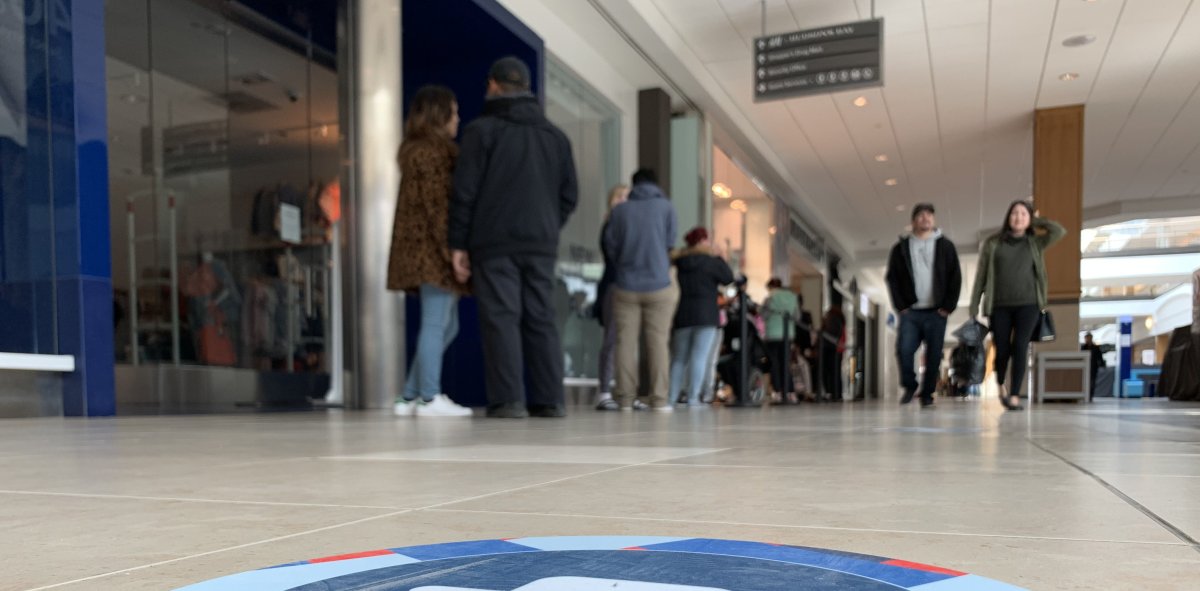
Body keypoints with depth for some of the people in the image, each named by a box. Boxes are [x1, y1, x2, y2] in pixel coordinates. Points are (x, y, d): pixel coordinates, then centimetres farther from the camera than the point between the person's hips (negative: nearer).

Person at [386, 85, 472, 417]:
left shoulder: (419, 150, 23)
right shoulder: (432, 152, -8)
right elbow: (437, 205, -17)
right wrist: (452, 250, -20)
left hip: (424, 252, 10)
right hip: (432, 249, -10)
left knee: (446, 327, 12)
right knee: (436, 324, -7)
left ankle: (410, 397, 14)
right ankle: (431, 399, -3)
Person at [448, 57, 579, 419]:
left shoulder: (482, 130, 0)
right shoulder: (555, 135, 15)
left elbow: (465, 192, -5)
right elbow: (569, 196, 12)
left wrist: (458, 243, -2)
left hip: (494, 242, -4)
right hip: (541, 244, 4)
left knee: (501, 319, -4)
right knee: (541, 320, 6)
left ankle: (508, 400, -10)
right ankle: (549, 400, 4)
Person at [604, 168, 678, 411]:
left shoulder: (620, 210, 2)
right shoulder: (665, 206, 1)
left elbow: (610, 245, 6)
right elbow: (670, 243, 8)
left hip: (626, 286, 1)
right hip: (658, 285, -1)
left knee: (626, 342, 3)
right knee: (658, 342, 1)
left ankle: (625, 398, 2)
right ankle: (659, 398, -2)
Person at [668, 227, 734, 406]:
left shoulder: (678, 261, 10)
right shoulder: (709, 260, -4)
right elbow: (728, 278, 0)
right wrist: (718, 257, 8)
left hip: (681, 314, 5)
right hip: (705, 314, -5)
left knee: (679, 358, 11)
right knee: (699, 357, -8)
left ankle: (671, 397, 6)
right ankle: (693, 397, -15)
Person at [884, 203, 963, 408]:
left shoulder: (945, 246, 7)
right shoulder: (901, 248, 9)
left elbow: (955, 278, 4)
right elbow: (892, 278, 7)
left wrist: (948, 306, -4)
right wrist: (900, 306, -2)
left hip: (936, 312, 0)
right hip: (910, 311, 0)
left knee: (934, 355, 0)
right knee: (904, 350, -11)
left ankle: (927, 393, 13)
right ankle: (909, 386, 11)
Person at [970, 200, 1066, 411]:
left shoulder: (1035, 243, 10)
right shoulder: (992, 243, 7)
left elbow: (1059, 231, -8)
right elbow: (981, 276, 6)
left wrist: (1037, 221, 7)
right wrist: (974, 308, 1)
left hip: (1028, 304, 0)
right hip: (999, 306, 0)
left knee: (1020, 348, -12)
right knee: (1002, 350, 3)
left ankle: (1015, 396, -8)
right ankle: (1001, 386, 31)